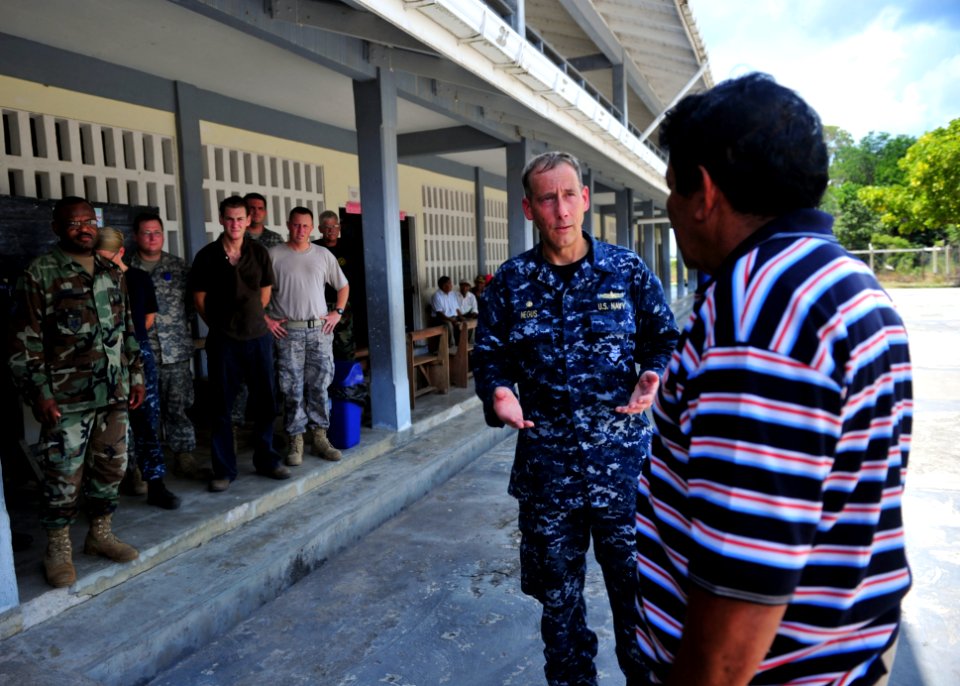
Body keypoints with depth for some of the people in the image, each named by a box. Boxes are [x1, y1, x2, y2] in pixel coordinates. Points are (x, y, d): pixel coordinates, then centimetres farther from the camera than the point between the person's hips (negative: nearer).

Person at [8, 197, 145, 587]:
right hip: (66, 398, -5)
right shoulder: (40, 274, -5)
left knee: (111, 466, 12)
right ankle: (58, 550, 18)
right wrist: (39, 392, -12)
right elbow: (26, 340, -7)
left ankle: (101, 534, 29)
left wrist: (135, 375, 14)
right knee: (63, 476, 2)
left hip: (114, 393, 5)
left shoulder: (112, 274, 12)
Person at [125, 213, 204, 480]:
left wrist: (179, 324, 2)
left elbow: (191, 301, 11)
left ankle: (184, 457, 18)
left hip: (176, 350, 2)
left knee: (178, 407, 8)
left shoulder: (178, 266, 10)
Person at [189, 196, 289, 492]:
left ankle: (266, 460, 23)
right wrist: (222, 324, 7)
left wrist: (252, 318, 11)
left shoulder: (259, 252, 3)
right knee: (221, 406, 4)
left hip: (258, 336, 2)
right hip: (223, 340, -2)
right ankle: (224, 469, 15)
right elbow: (199, 298, 3)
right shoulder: (207, 256, -4)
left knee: (265, 401, 8)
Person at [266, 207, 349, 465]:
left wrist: (337, 312, 7)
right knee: (293, 389, 1)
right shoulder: (274, 255, -1)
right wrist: (265, 318, -6)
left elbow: (343, 286, 18)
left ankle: (320, 438, 16)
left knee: (319, 386, 6)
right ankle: (296, 441, 11)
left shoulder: (324, 255, 8)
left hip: (320, 329, 3)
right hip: (287, 331, -2)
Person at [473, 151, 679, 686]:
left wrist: (654, 376, -15)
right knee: (558, 595, 16)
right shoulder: (511, 282, 1)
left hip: (625, 461, -1)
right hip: (546, 466, 1)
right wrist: (498, 391, -15)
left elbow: (665, 338, 6)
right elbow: (489, 355, 5)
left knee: (635, 586, 12)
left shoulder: (628, 270, -1)